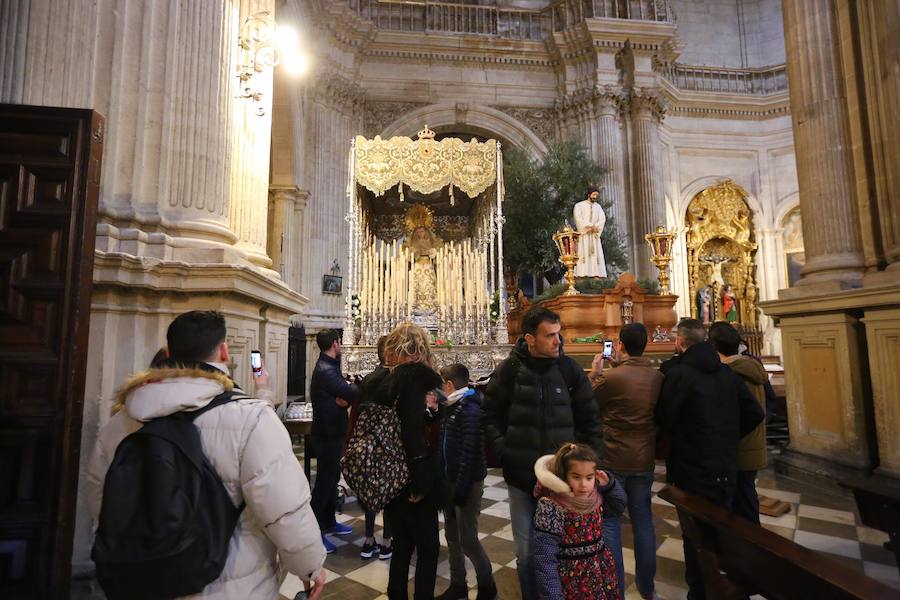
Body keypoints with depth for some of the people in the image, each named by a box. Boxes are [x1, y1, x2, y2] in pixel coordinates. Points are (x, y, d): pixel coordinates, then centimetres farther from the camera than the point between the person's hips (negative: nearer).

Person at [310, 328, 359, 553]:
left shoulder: (327, 366, 11)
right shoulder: (326, 370, -22)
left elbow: (342, 394, 3)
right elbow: (350, 392, -33)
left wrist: (345, 398, -19)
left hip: (332, 431, 10)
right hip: (327, 433, -10)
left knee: (332, 477, 19)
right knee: (325, 480, -1)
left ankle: (329, 522, 33)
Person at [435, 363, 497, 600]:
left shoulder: (471, 410, -20)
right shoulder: (452, 407, 7)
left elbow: (469, 454, -23)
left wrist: (461, 490, -21)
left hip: (467, 484, -8)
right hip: (450, 480, 8)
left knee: (468, 540, 2)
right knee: (452, 536, 16)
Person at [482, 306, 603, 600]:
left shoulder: (569, 369, -3)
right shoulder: (509, 370, -6)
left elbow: (590, 419, 5)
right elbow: (490, 416, 3)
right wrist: (503, 451, -5)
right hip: (521, 476, 0)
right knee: (527, 551, 14)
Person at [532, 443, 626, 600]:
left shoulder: (596, 497, -5)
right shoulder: (551, 508, -24)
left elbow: (618, 506, 14)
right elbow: (545, 558, -22)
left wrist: (608, 484, -4)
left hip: (603, 574, 6)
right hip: (572, 581, -5)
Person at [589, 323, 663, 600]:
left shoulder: (610, 377, -21)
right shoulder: (658, 377, -6)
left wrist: (596, 372, 5)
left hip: (612, 461, -5)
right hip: (644, 460, 5)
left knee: (609, 523, 8)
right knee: (643, 520, 18)